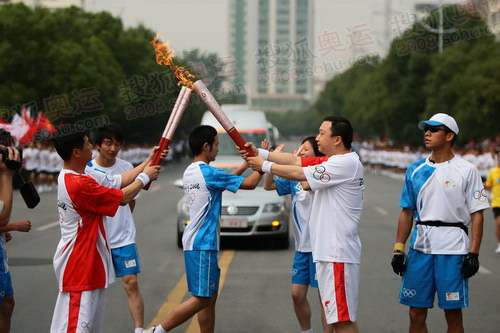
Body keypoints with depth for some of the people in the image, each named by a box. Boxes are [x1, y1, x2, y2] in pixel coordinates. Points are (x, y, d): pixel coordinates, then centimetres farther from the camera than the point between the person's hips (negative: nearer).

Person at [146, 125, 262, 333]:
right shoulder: (208, 173, -14)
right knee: (201, 299, -8)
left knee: (210, 296, 13)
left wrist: (246, 164, 24)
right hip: (202, 244, -10)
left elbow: (222, 181, 26)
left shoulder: (189, 173, 13)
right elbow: (249, 183, -9)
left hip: (194, 242, 10)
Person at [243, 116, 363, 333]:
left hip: (338, 253, -11)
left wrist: (265, 165, -2)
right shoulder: (334, 161, 16)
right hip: (328, 250, 11)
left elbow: (298, 173, -14)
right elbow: (296, 161, 14)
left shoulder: (346, 163, -16)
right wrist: (260, 153, 6)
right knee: (337, 315, 14)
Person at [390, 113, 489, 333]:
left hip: (453, 248, -4)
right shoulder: (415, 170, 11)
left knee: (453, 314, 2)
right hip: (420, 246, 4)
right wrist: (398, 249, 8)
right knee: (416, 313, 6)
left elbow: (477, 214, -4)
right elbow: (406, 212, 14)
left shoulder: (466, 170, -2)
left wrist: (473, 254, -11)